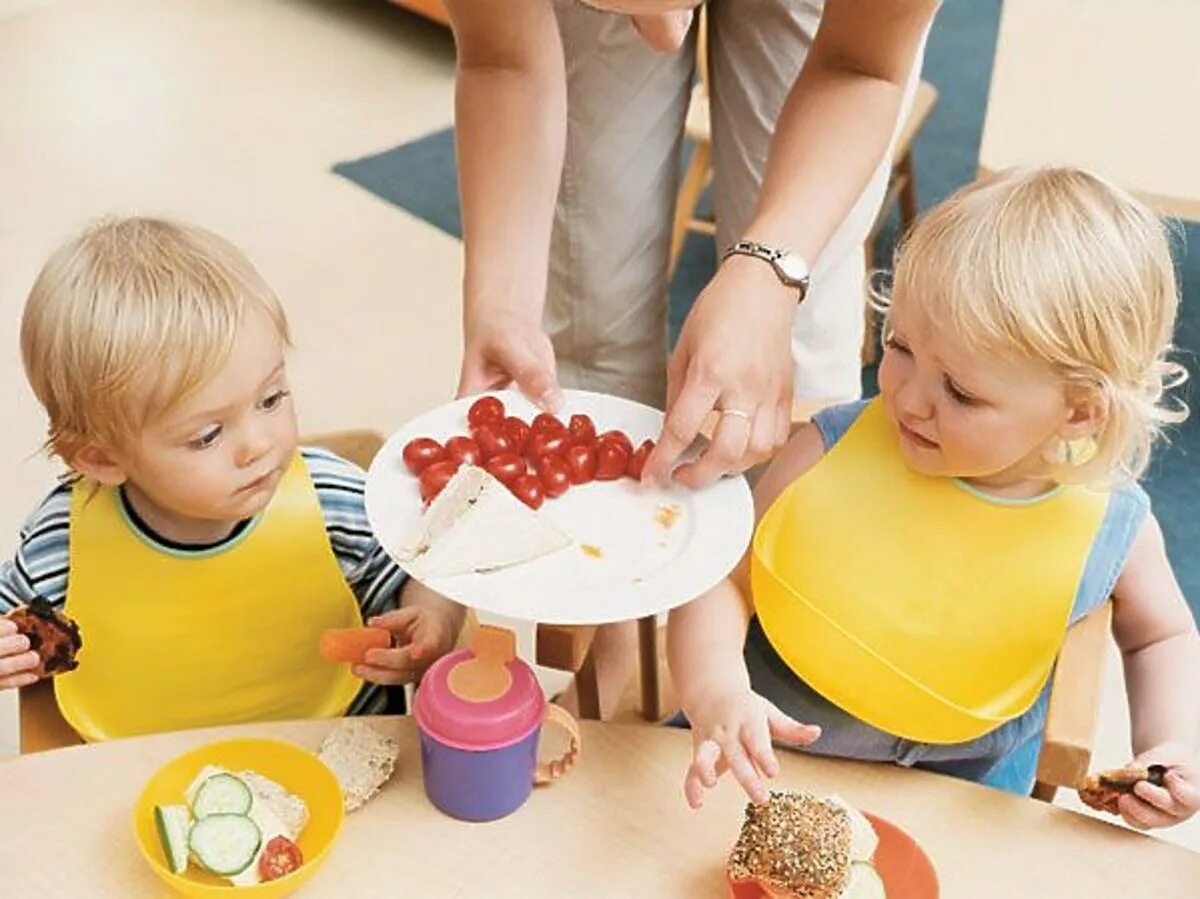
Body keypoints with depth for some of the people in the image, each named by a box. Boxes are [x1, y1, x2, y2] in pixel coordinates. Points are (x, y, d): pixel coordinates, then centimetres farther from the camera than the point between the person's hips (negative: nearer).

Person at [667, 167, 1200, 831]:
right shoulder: (839, 447, -17)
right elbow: (724, 577, -14)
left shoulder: (1111, 526, -12)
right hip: (761, 757, 0)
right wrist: (716, 694, -32)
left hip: (955, 805, 1)